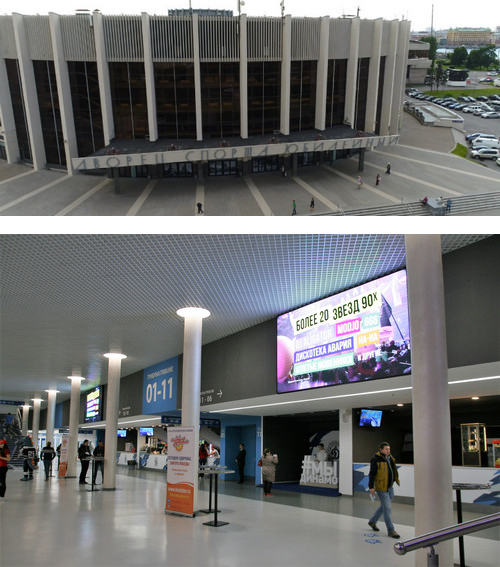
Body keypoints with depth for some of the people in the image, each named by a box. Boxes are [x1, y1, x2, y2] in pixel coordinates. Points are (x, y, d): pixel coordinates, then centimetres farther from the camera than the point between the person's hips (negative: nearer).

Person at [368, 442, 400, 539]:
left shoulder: (390, 458, 9)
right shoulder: (376, 460, -15)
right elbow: (372, 474, -15)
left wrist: (396, 480, 19)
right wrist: (371, 487, -18)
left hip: (390, 487, 8)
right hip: (381, 488, -8)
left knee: (384, 506, 19)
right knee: (387, 508, -6)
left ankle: (372, 521, 37)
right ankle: (391, 530, 1)